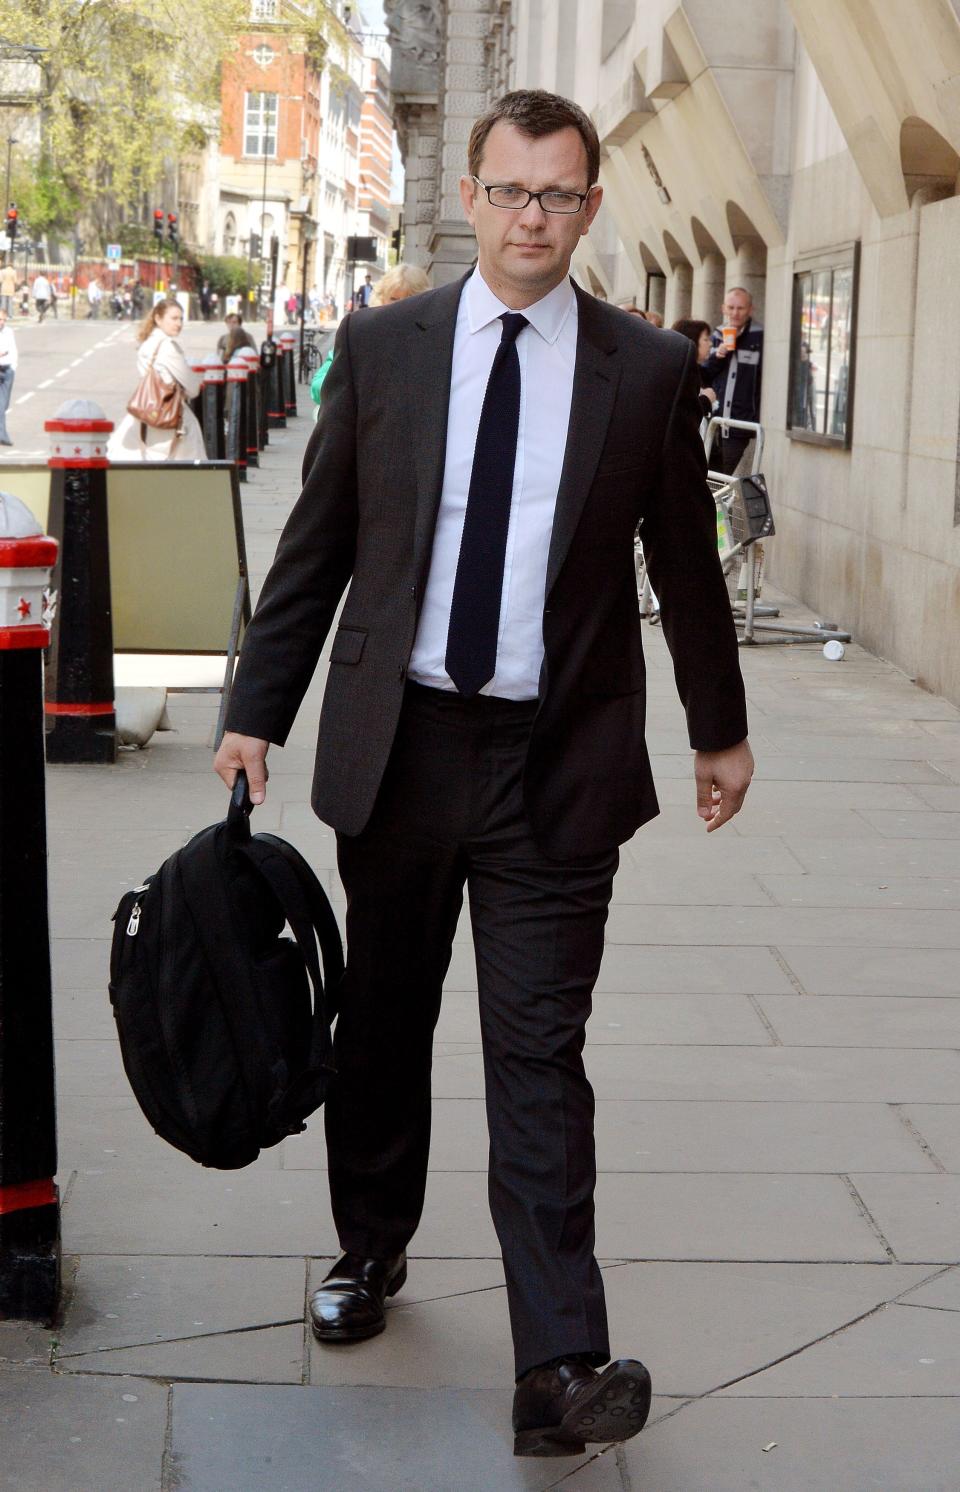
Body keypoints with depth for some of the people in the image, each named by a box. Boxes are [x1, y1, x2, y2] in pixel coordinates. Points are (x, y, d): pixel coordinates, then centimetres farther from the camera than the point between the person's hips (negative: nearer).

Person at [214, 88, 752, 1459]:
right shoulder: (382, 348, 3)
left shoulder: (648, 370, 0)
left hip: (558, 767, -2)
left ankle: (559, 1370, -4)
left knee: (539, 1056, -5)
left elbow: (685, 562, 10)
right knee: (382, 1023, 16)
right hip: (397, 743, 2)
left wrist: (721, 728, 18)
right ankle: (371, 1251, 38)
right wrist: (259, 712, 3)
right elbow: (315, 546, 6)